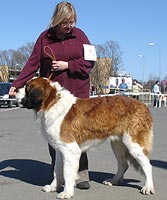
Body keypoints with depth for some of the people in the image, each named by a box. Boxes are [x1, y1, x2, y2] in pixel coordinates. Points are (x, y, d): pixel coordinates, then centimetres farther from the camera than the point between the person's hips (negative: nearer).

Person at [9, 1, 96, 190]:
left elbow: (89, 62, 2)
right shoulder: (45, 37, 5)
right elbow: (32, 63, 2)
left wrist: (67, 65, -11)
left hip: (77, 92, -1)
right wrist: (16, 84, -8)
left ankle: (81, 174, 1)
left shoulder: (79, 35, 4)